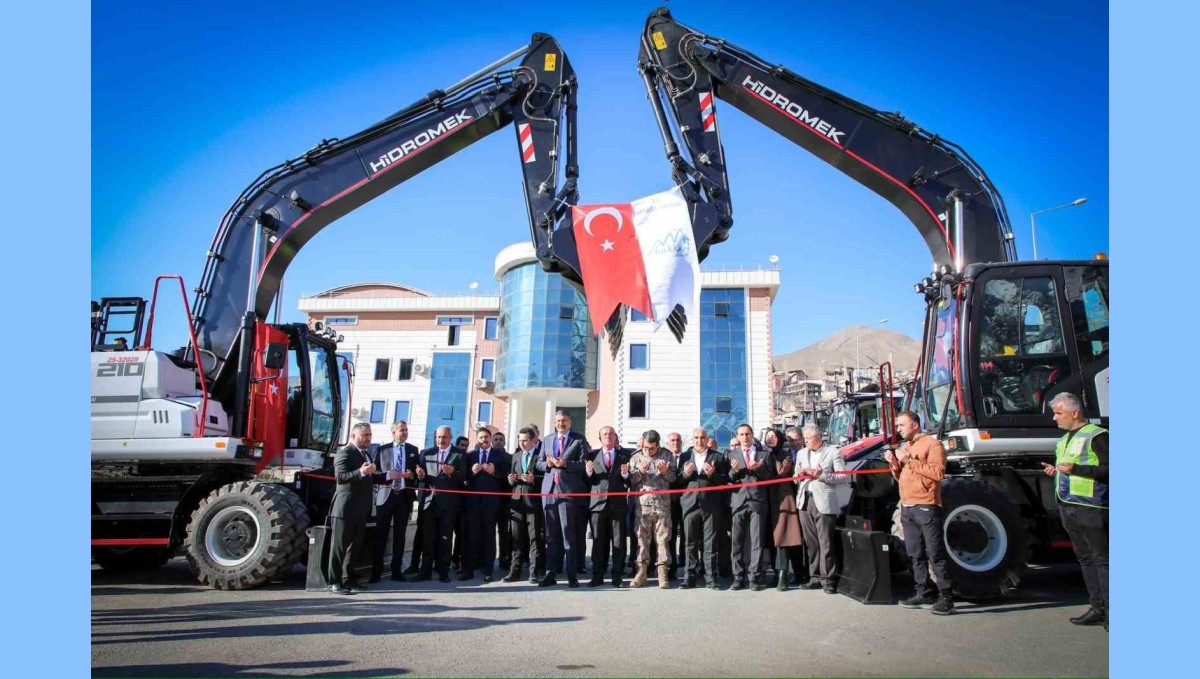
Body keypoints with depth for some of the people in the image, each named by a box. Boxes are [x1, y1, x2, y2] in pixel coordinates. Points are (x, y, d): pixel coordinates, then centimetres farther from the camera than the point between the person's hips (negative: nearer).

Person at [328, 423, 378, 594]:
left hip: (360, 510, 9)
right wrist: (361, 472, -37)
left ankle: (348, 580, 22)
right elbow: (340, 476, -23)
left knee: (355, 546, 13)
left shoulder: (365, 454, 18)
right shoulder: (345, 453, -10)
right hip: (346, 509, -9)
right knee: (339, 546, -1)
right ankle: (334, 582, 5)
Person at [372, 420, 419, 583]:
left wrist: (412, 475, -9)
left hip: (404, 496, 2)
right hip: (385, 495, -1)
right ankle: (376, 571, 6)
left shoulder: (413, 450, 10)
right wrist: (388, 475, -14)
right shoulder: (382, 449, 5)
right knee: (380, 534, -2)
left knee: (400, 535, 6)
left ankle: (396, 570, 13)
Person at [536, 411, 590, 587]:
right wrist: (547, 464, -6)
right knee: (551, 535, 7)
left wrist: (565, 464, -17)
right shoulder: (547, 439, 17)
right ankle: (551, 573, 12)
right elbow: (539, 463, 15)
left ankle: (572, 574, 2)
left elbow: (583, 464, -5)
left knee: (568, 534, -3)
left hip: (568, 491, -4)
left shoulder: (579, 439, 3)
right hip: (549, 490, 4)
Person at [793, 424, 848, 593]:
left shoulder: (833, 452, -2)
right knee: (811, 543, 9)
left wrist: (822, 475, -17)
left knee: (826, 543, -4)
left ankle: (828, 579, 5)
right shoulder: (801, 453, 15)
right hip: (806, 501, 5)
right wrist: (799, 474, -2)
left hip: (823, 502, -5)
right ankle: (815, 577, 17)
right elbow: (796, 476, 21)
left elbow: (845, 477, -7)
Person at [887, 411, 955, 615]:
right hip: (907, 508, 8)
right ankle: (923, 594, 19)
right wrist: (894, 463, 3)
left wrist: (910, 460, -20)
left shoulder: (932, 444, -6)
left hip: (926, 507, -8)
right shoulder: (904, 447, 20)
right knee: (916, 554, 11)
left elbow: (938, 472, -19)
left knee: (936, 554, -6)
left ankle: (946, 598, -2)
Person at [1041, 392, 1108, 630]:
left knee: (1102, 559, -5)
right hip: (1069, 509, 9)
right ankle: (1098, 608, 19)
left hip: (1091, 508, -9)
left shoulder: (1097, 436, -9)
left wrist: (1076, 469, -22)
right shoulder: (1064, 439, 20)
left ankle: (1110, 611, -1)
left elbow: (1108, 470, -17)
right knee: (1085, 559, 12)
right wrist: (1056, 470, 10)